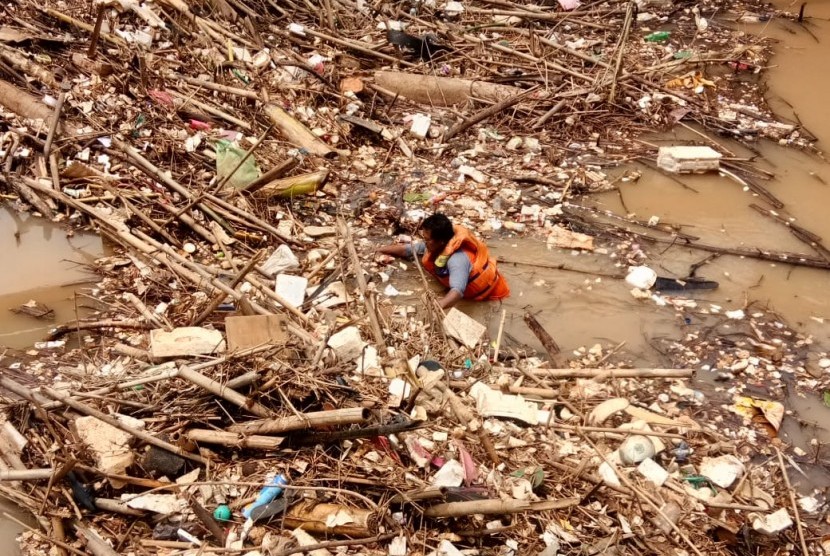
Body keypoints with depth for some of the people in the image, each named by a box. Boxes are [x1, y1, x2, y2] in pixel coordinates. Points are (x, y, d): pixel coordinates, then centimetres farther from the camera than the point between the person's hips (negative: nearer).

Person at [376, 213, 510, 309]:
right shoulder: (435, 244, -18)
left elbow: (457, 290, -58)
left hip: (485, 289, -8)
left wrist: (438, 306, -74)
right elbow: (409, 249, -1)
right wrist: (382, 250, -5)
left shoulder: (458, 259, -44)